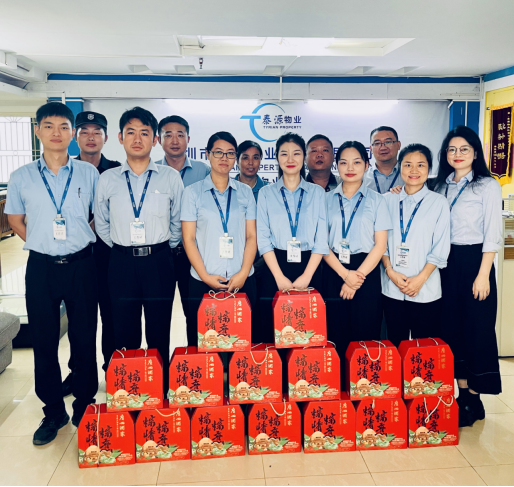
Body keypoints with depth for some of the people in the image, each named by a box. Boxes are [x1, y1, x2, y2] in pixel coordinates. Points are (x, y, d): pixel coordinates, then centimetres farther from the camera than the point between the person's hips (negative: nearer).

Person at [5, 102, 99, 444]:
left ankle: (85, 407, 24)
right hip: (41, 267, 1)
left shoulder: (88, 173, 2)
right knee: (44, 341, 8)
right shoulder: (22, 177, 4)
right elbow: (15, 220, 15)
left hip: (80, 265, -1)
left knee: (84, 339, 6)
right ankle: (54, 412, 24)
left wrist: (79, 242, 3)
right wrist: (44, 244, 5)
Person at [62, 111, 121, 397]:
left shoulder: (116, 172, 2)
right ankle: (77, 371, 24)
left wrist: (89, 229, -10)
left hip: (108, 252, -1)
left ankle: (112, 370, 21)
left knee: (111, 314, 6)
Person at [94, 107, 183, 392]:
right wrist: (120, 249, 12)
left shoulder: (170, 177, 0)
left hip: (159, 262, -1)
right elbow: (101, 223, 15)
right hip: (122, 263, 1)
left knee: (159, 333, 7)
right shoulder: (107, 179, 4)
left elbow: (178, 221, 9)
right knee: (124, 335, 8)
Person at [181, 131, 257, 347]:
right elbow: (188, 238, -1)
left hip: (242, 280, 1)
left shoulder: (245, 192, 8)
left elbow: (251, 236, 5)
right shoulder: (193, 192, 3)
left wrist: (243, 273, -8)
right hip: (203, 282, -1)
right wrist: (205, 276, -9)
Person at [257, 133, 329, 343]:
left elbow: (321, 239, 1)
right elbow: (263, 239, -1)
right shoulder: (266, 193, 6)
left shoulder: (317, 192, 7)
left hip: (309, 266, 0)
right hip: (276, 267, 0)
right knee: (273, 329, 4)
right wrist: (280, 277, -10)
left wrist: (306, 276, -9)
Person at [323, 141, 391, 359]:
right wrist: (345, 274, -11)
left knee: (365, 335, 3)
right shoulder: (327, 200, 6)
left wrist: (358, 276, -10)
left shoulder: (376, 200, 4)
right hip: (334, 271, 1)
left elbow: (380, 245, 0)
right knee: (335, 336, 5)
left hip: (366, 272, -1)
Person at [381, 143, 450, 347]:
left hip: (426, 290, -2)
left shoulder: (438, 203, 1)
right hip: (392, 287, 2)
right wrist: (390, 271, -7)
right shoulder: (388, 200, 7)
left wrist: (420, 278, -11)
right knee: (395, 344, 10)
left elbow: (440, 249, -2)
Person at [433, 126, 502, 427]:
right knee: (452, 328, 9)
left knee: (477, 330, 1)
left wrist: (482, 275, -13)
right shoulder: (441, 187, 11)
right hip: (446, 263, 5)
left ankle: (475, 402, 13)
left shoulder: (488, 186, -3)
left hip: (474, 262, -5)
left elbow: (493, 235, -8)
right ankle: (463, 395, 21)